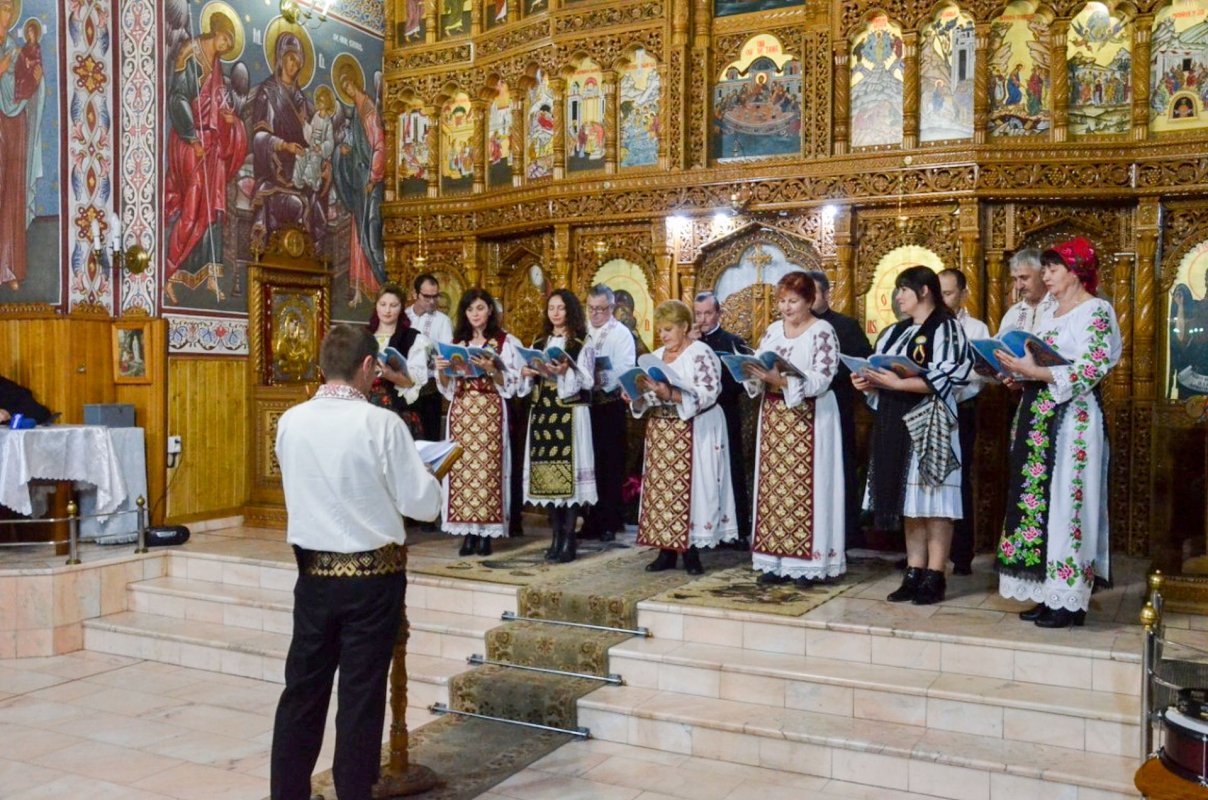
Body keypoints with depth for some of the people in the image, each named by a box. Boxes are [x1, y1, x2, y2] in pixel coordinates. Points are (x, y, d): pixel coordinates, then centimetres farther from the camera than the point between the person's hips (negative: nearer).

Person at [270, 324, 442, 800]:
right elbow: (424, 504, -11)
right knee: (361, 695, 6)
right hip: (372, 575, -4)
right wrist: (428, 479, 10)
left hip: (314, 572, 4)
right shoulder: (381, 424, -15)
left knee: (303, 690, 14)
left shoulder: (290, 422, -1)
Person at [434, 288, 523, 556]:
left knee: (487, 468, -7)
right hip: (460, 411, 3)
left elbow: (511, 383, -3)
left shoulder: (505, 342, 2)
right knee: (462, 468, -2)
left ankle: (486, 532, -1)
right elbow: (447, 387, 14)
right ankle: (468, 531, 3)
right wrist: (441, 370, -6)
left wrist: (490, 369, -19)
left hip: (490, 412, -3)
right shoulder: (456, 341, 13)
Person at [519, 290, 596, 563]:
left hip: (570, 414, -5)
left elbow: (585, 382, -7)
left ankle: (569, 538, -3)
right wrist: (526, 373, -6)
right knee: (548, 473, 3)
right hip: (542, 412, 5)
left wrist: (566, 372, -23)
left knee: (569, 471, -7)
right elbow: (529, 384, 15)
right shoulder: (538, 343, 15)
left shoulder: (580, 344, 0)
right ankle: (556, 535, 10)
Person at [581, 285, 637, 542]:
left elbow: (625, 370, -15)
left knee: (609, 465, 1)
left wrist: (601, 379, -30)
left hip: (609, 406, -4)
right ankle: (590, 521, 16)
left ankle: (609, 523, 9)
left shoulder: (621, 334, -3)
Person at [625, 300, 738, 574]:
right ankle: (667, 551, 9)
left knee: (688, 487, -5)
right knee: (661, 487, 3)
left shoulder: (701, 354, -7)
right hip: (660, 433, 6)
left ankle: (691, 553, 2)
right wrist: (635, 396, -5)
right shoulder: (656, 356, 14)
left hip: (693, 433, -6)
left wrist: (669, 394, -27)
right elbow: (648, 397, 17)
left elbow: (707, 395, -18)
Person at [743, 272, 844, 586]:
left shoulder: (822, 331, -6)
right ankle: (778, 560, 9)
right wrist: (753, 373, -12)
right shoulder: (773, 330, 12)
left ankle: (810, 562, 1)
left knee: (805, 485, -4)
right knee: (773, 484, 4)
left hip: (810, 418, -6)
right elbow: (760, 373, 12)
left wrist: (781, 379, -25)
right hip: (774, 416, 6)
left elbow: (822, 380, -16)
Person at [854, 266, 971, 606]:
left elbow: (948, 379, -16)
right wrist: (870, 383, 0)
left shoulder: (946, 329, -5)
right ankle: (914, 574, 14)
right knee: (909, 500, 9)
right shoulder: (896, 332, 17)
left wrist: (899, 383, -21)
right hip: (896, 424, 8)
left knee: (933, 500, -4)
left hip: (930, 425, -8)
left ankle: (934, 577, 1)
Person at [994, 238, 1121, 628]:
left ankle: (1070, 601, 1)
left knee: (1065, 501, -6)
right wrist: (1020, 371, 0)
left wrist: (1035, 373, -22)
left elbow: (1091, 371, -16)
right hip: (1039, 418, 8)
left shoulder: (1096, 311, -6)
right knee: (1038, 498, 6)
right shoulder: (1054, 314, 19)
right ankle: (1049, 593, 12)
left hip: (1071, 419, -8)